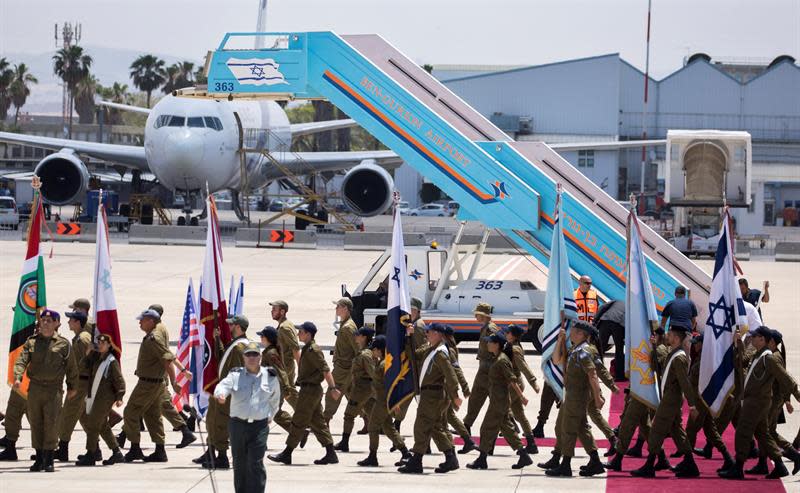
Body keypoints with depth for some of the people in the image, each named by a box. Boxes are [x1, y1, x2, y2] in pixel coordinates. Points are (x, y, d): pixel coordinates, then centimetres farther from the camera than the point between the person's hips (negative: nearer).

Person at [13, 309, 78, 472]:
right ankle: (39, 459, 15)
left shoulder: (63, 344, 2)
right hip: (35, 388, 3)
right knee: (35, 423, 7)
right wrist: (17, 377, -21)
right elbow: (21, 360, -4)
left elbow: (71, 367, 9)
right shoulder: (31, 342, 8)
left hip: (54, 389, -3)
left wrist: (72, 387, 13)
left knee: (51, 423, -8)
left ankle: (48, 460, -2)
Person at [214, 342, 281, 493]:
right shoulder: (235, 375, 3)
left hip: (259, 425, -1)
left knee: (256, 463, -11)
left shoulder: (270, 377, 5)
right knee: (239, 463, 10)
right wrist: (220, 394, -38)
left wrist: (269, 416, 18)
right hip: (237, 424, 2)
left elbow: (275, 400, 21)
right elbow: (224, 385, -16)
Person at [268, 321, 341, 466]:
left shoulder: (313, 350, -16)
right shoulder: (307, 349, 15)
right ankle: (331, 454, 10)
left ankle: (286, 454, -1)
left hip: (310, 390, -10)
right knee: (317, 422, 10)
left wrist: (332, 388, -26)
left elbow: (325, 369, -21)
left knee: (298, 421, -5)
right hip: (310, 390, 10)